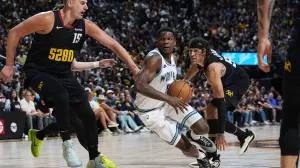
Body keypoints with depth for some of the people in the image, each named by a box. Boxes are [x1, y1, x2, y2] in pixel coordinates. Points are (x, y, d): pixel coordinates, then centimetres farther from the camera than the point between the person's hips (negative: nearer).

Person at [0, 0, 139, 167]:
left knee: (88, 115, 1)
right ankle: (67, 144, -18)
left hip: (64, 74, 6)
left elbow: (112, 44, -1)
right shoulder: (47, 19, -22)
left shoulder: (86, 26, -7)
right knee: (61, 95, -35)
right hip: (39, 72, -6)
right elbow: (15, 33, -12)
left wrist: (134, 67, -6)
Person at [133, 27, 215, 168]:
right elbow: (139, 86, -41)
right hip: (151, 111, -7)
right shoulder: (155, 58, -28)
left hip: (168, 101, 7)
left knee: (203, 128, -5)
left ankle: (195, 136, 32)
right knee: (185, 146, -2)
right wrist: (169, 98, -41)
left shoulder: (172, 57, -1)